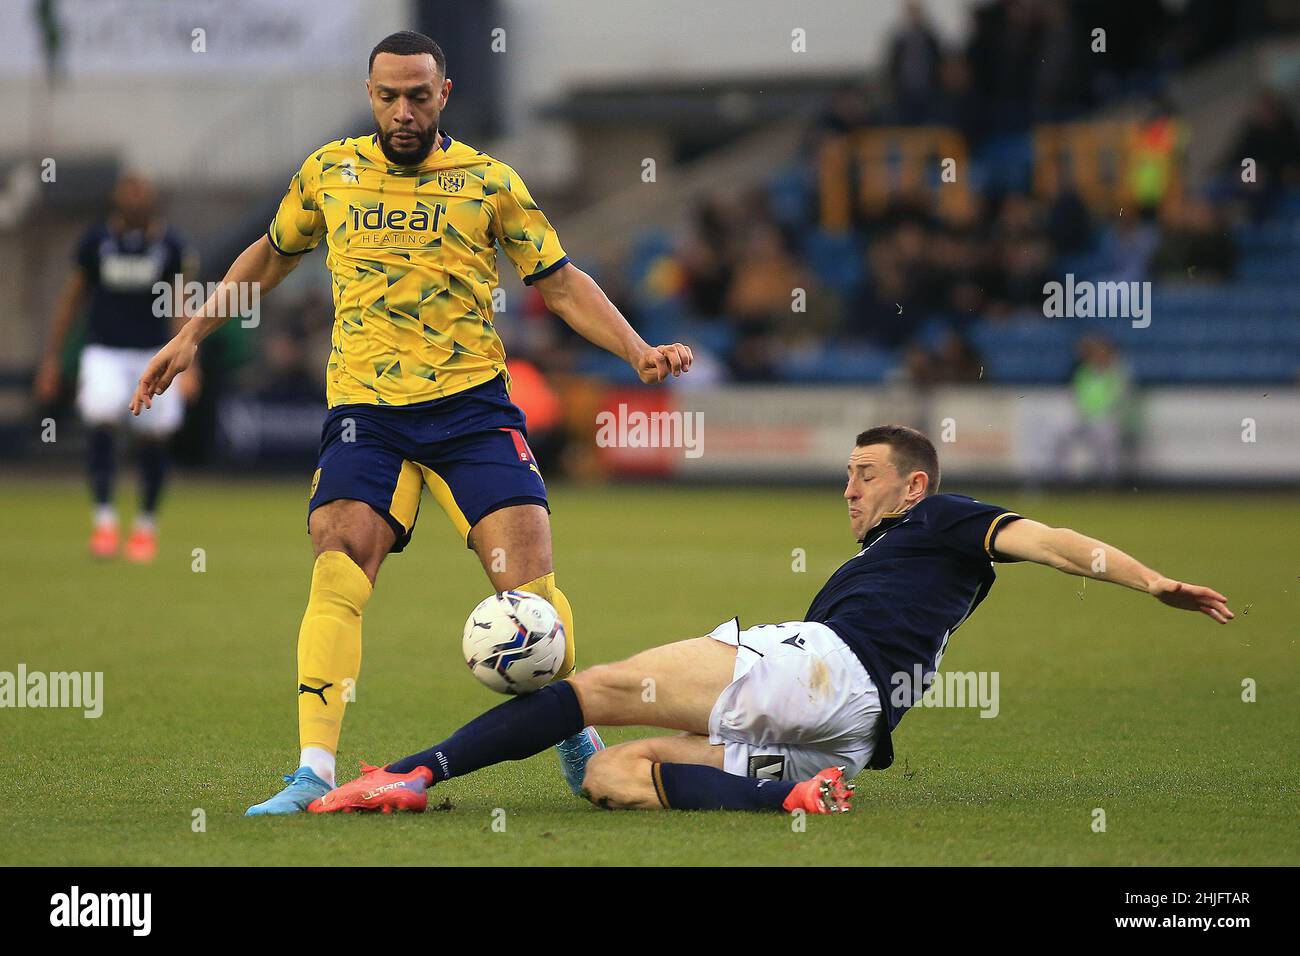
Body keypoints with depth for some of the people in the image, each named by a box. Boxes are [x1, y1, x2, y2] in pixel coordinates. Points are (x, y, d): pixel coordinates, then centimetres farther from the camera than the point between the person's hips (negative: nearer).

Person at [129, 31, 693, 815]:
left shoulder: (489, 182, 5)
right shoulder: (328, 173, 10)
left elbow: (560, 281, 9)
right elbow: (273, 254, 26)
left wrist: (639, 352, -3)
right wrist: (192, 335, 24)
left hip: (473, 404, -1)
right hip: (364, 408, 1)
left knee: (529, 581, -10)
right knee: (337, 577, -18)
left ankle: (579, 742, 13)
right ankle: (314, 774, -19)